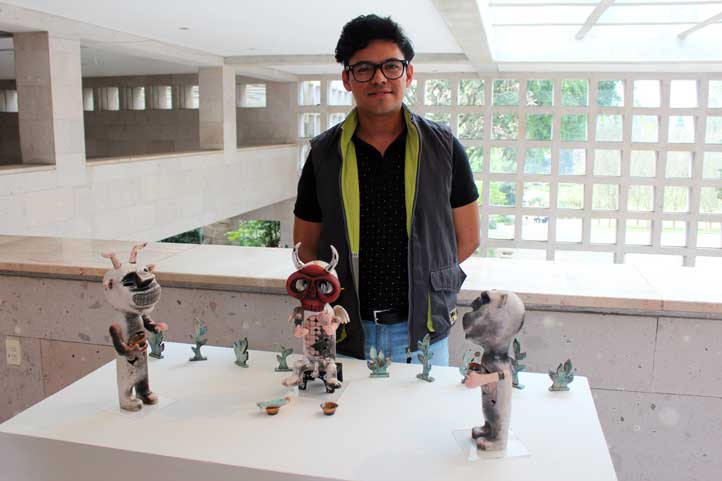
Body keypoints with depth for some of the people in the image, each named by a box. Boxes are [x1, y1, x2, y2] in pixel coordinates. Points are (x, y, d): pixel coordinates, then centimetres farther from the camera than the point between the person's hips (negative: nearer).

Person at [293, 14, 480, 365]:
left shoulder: (443, 147, -2)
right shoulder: (324, 154, -1)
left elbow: (467, 239, 4)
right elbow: (306, 245, 5)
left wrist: (418, 280, 2)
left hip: (424, 332, 0)